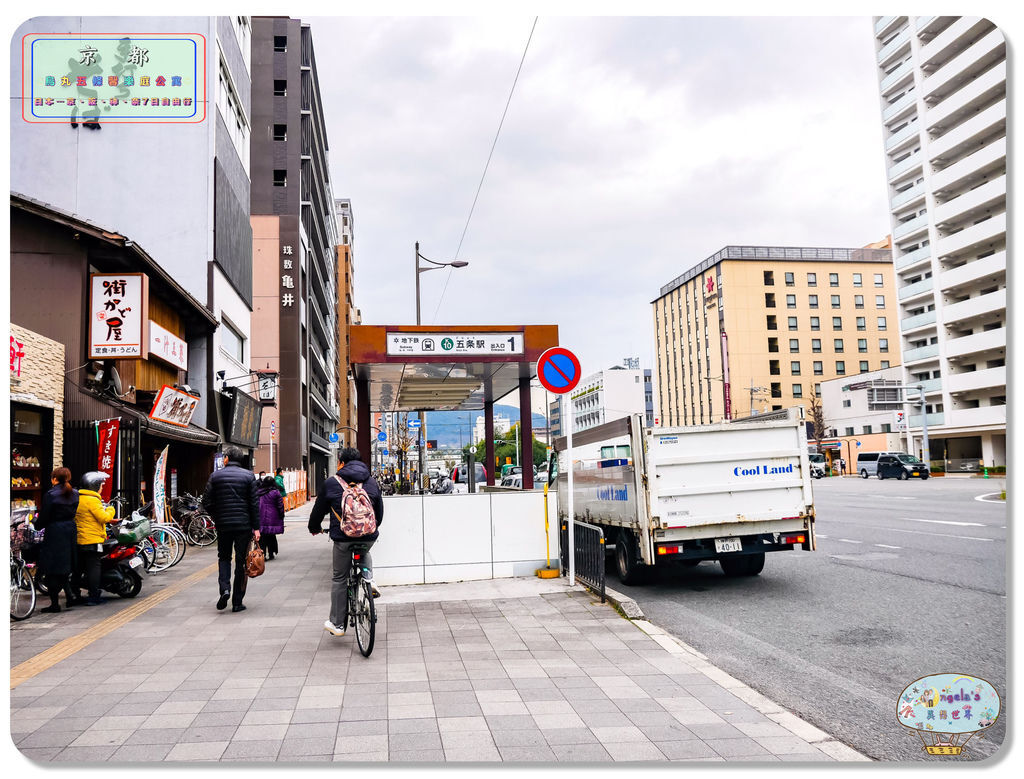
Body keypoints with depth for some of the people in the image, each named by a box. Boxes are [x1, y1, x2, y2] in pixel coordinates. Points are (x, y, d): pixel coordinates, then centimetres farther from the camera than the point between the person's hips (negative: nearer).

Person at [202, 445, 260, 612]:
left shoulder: (215, 476, 1)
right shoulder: (248, 476, -1)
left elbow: (207, 501, 0)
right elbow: (254, 504, -4)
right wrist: (256, 527, -1)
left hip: (223, 525, 1)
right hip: (244, 525, -1)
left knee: (224, 557, 18)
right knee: (241, 562, 5)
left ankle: (224, 588, -6)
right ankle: (237, 602, 7)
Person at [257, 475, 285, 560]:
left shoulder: (258, 493, 3)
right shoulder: (275, 493, -6)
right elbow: (280, 506, -4)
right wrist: (281, 517, 7)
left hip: (260, 519, 2)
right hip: (272, 520, -2)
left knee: (262, 537, 4)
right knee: (271, 537, 9)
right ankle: (271, 554, 15)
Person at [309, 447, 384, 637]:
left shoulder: (331, 483, 0)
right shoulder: (372, 482, 9)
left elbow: (318, 509, 8)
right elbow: (380, 511, 18)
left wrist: (315, 528, 28)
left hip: (342, 538, -2)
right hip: (368, 537, 2)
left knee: (339, 579, 11)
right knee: (364, 554, 36)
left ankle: (337, 624, 17)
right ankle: (369, 580, 9)